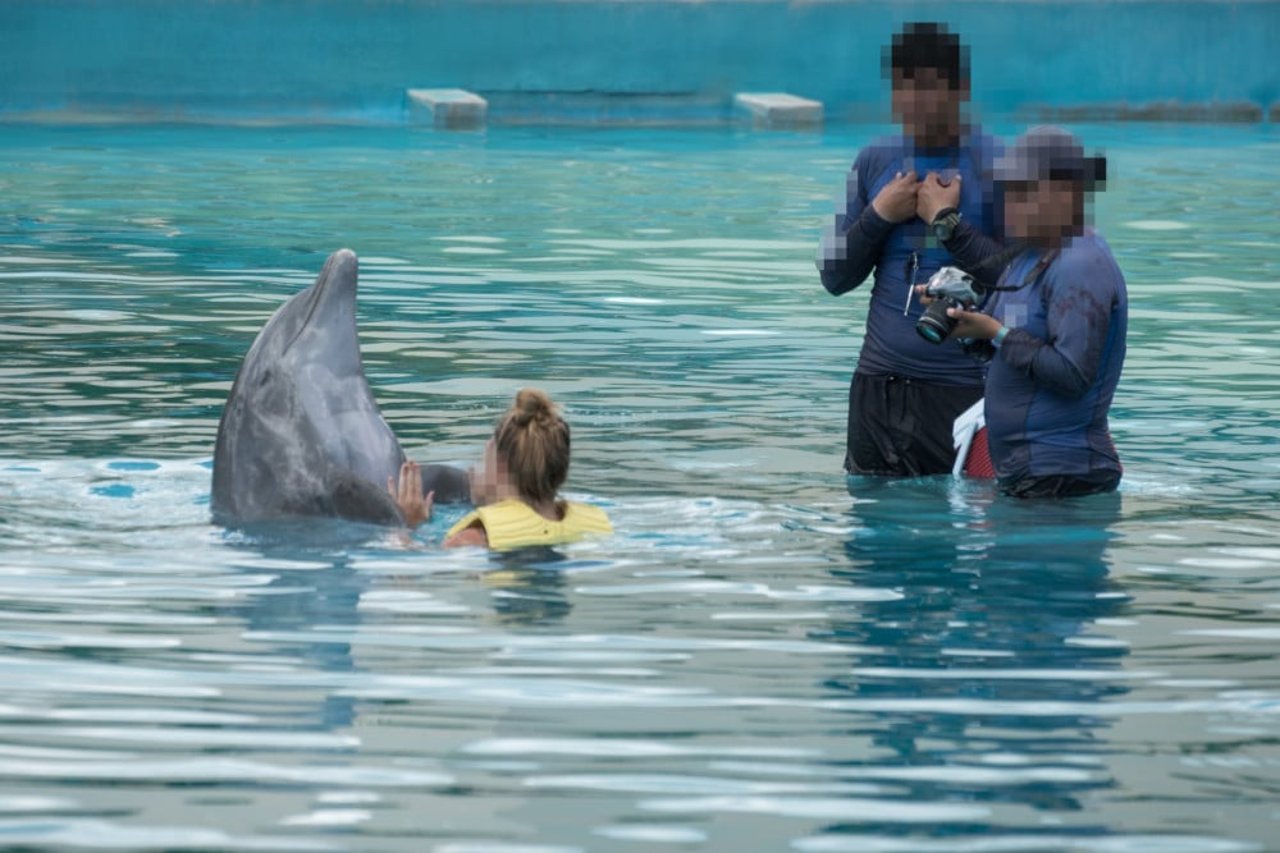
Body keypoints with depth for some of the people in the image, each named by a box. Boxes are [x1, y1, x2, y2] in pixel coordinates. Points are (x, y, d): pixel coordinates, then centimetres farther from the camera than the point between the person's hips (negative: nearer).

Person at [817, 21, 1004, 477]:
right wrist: (879, 215, -4)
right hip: (878, 384, 5)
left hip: (964, 389, -5)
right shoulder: (875, 161, 9)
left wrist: (950, 222, -16)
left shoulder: (993, 166, -6)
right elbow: (834, 277, 11)